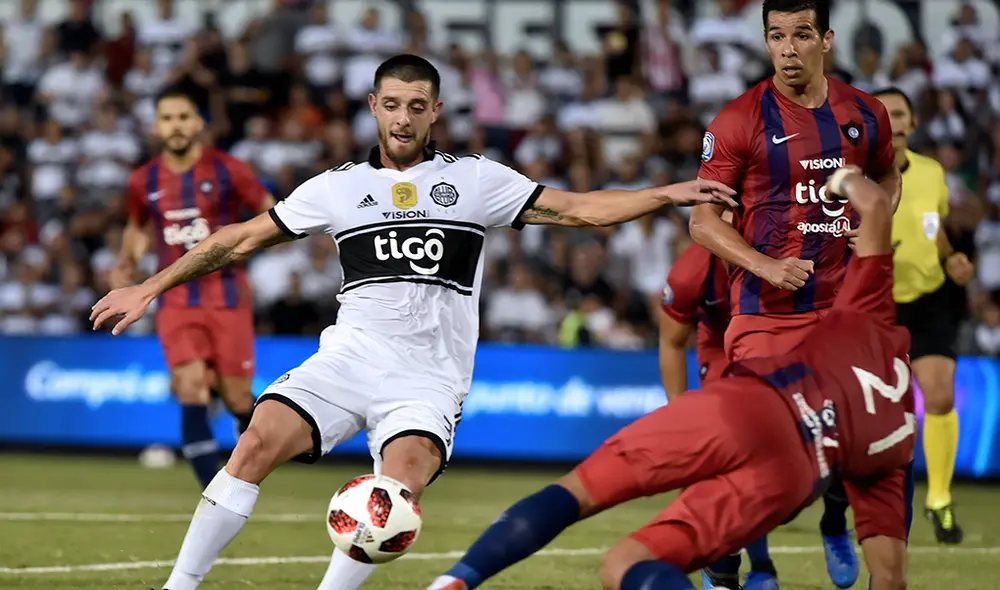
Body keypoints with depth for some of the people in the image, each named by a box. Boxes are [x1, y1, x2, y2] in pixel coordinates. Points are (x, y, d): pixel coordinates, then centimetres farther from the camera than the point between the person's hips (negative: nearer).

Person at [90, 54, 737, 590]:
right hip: (349, 355, 1)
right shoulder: (338, 186, 12)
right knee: (259, 441, -22)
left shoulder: (474, 179, 8)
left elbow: (578, 208, 5)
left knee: (401, 485, -29)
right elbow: (243, 238, 17)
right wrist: (151, 287, 15)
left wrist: (668, 193, -7)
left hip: (430, 373, -1)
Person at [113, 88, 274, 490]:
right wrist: (125, 264, 9)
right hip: (176, 301, 1)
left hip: (227, 295, -1)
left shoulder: (228, 171, -4)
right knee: (191, 389, -17)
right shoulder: (144, 182, 5)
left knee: (236, 399, 0)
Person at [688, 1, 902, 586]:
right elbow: (703, 219, -6)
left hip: (846, 303, 3)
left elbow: (887, 176, 25)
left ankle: (835, 524, 35)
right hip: (765, 311, -3)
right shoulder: (739, 121, -7)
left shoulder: (866, 114, 5)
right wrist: (765, 266, -19)